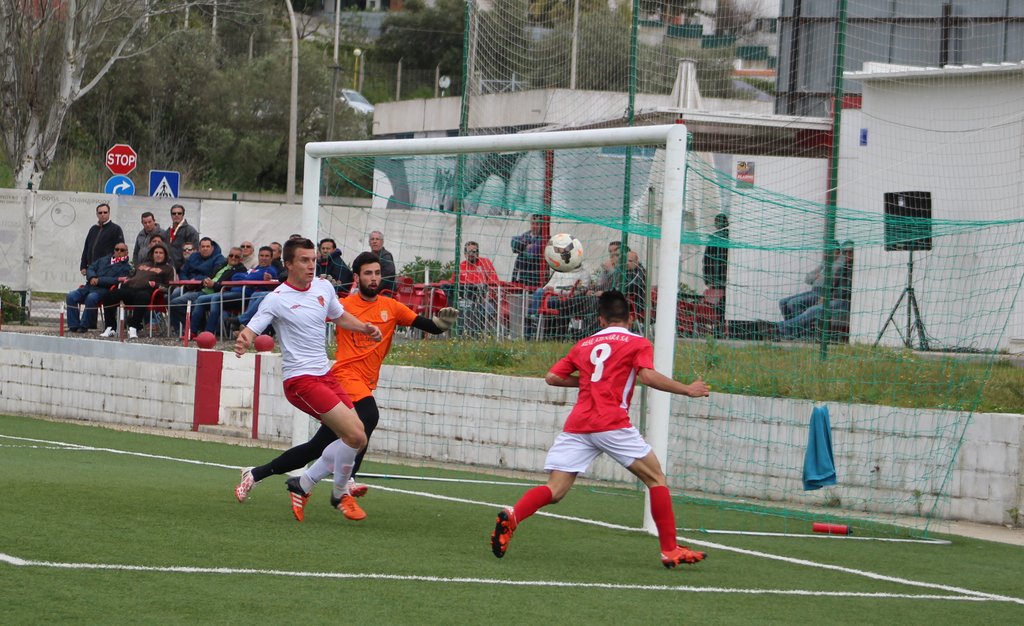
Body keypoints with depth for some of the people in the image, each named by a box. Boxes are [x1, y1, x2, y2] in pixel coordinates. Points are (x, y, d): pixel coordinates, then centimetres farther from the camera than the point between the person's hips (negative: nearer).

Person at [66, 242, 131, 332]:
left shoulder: (126, 267, 7)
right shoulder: (103, 260, 28)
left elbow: (118, 280, -9)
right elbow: (90, 268, 21)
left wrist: (99, 280, -14)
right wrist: (92, 277, -3)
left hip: (104, 290, -6)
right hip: (89, 286, 6)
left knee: (91, 298, -38)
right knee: (71, 296, -19)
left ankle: (84, 326, -28)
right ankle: (73, 326, -19)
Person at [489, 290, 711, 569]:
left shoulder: (583, 345, 22)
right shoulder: (638, 344, 8)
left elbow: (552, 377, 21)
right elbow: (648, 376, -10)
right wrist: (687, 390, -3)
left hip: (576, 427, 4)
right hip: (612, 425, -4)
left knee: (555, 490, 1)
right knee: (656, 479, 10)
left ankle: (513, 516, -27)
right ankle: (670, 550, 6)